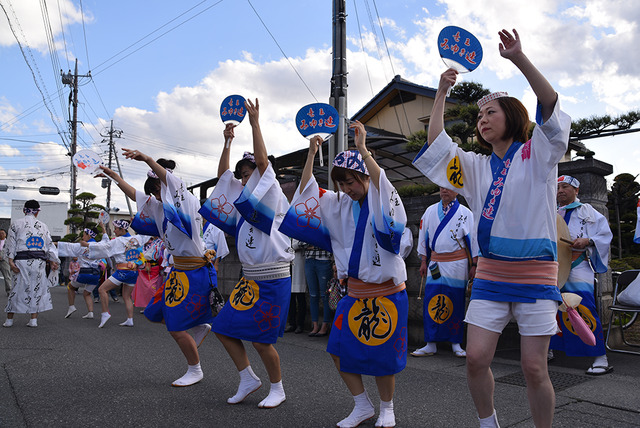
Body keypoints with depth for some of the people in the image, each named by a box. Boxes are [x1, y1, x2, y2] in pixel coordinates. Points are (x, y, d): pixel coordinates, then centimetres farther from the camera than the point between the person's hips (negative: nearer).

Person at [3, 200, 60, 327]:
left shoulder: (16, 224, 7)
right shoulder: (43, 226, 12)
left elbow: (11, 244, 0)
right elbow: (50, 245, 10)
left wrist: (10, 260, -4)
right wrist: (53, 261, 10)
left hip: (22, 261, -1)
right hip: (39, 261, 1)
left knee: (18, 288, 6)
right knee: (37, 288, 6)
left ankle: (9, 319, 14)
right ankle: (34, 319, 6)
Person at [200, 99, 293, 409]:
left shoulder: (272, 195, -6)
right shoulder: (243, 198, 14)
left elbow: (262, 161, -18)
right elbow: (222, 174, 20)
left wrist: (255, 123, -17)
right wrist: (228, 141, 17)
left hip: (273, 279, -8)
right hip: (249, 278, 8)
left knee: (261, 339, -5)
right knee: (224, 328, 7)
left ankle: (277, 388, 17)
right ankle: (248, 379, 21)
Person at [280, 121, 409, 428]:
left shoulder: (384, 200, -11)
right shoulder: (338, 205, 7)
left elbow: (381, 184, -33)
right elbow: (307, 194, 6)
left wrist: (363, 149, -34)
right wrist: (311, 154, 2)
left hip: (386, 292, -6)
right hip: (354, 291, 6)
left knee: (381, 355, 2)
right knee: (340, 350, 5)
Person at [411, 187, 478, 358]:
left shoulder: (465, 213, 2)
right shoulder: (430, 211, 10)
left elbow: (473, 238, 4)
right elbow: (423, 236, 13)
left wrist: (473, 265, 1)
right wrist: (423, 261, 9)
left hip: (457, 264, -2)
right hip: (436, 263, 2)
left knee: (456, 304, 2)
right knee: (431, 302, -3)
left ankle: (456, 344, 13)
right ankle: (430, 345, 4)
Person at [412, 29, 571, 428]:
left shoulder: (537, 154, 2)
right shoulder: (476, 167, 14)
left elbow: (551, 106, -13)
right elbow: (436, 146, 8)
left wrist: (519, 58, -20)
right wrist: (441, 94, 7)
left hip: (535, 275, -4)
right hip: (490, 274, 4)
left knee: (534, 368, -2)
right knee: (476, 358, -1)